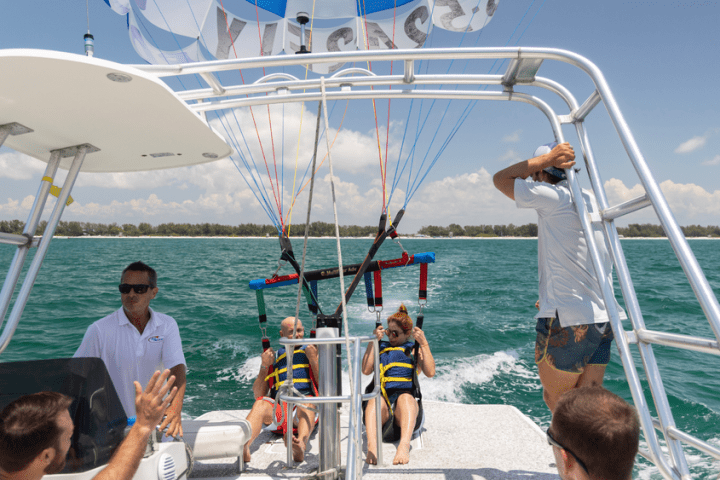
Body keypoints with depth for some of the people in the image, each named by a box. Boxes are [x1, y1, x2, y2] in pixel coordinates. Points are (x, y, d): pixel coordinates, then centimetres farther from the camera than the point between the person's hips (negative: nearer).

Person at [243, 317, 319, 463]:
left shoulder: (311, 351, 21)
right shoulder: (272, 355, 22)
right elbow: (258, 395, 14)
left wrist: (313, 360, -2)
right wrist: (264, 366, 3)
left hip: (307, 402, -1)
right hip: (279, 406, 1)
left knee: (307, 404, -36)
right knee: (261, 403, -31)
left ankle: (301, 445, -62)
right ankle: (243, 445, -56)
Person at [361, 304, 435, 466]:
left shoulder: (415, 349, 21)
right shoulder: (380, 348, 24)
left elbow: (430, 372, 2)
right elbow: (366, 370, 5)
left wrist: (424, 344, -2)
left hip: (408, 399, -1)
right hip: (382, 397, 1)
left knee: (405, 397, -36)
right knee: (375, 401, -34)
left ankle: (404, 445, -54)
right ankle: (372, 446, -54)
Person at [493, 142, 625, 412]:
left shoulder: (553, 196, -12)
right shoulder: (592, 200, 15)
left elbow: (500, 179, -2)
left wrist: (546, 157, -2)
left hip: (567, 322, -8)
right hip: (602, 319, 8)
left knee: (558, 402, 9)